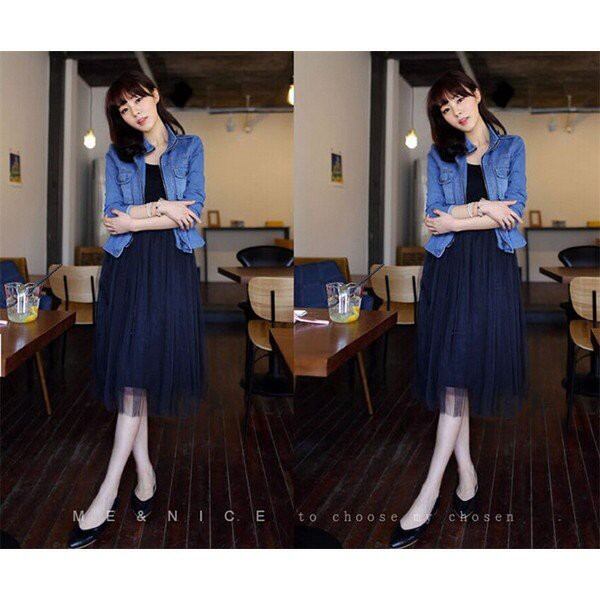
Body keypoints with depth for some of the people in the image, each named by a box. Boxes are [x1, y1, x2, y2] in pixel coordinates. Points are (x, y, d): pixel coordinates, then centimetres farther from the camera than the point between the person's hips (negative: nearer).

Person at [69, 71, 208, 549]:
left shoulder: (190, 146, 9)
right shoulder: (118, 155, 12)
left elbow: (194, 209, -4)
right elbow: (112, 216, 0)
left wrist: (134, 218, -6)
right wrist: (160, 209, -10)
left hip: (172, 265, -2)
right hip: (127, 266, 3)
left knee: (139, 366, -8)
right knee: (131, 367, -1)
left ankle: (109, 491, -7)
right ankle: (144, 470, 10)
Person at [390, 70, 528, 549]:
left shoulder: (512, 147, 8)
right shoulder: (439, 155, 12)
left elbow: (515, 210, -4)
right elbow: (434, 216, 0)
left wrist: (455, 219, -6)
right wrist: (481, 208, -11)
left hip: (493, 266, -2)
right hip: (448, 267, 2)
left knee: (460, 367, -9)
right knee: (452, 369, -1)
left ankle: (430, 492, -8)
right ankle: (466, 471, 10)